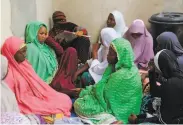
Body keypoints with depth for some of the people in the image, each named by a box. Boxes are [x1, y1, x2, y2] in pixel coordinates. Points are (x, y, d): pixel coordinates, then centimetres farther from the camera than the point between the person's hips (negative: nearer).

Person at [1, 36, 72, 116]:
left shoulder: (24, 64, 7)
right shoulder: (8, 72, -20)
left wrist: (50, 95, 5)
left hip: (36, 97, 8)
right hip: (26, 103, -8)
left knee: (65, 100, -2)